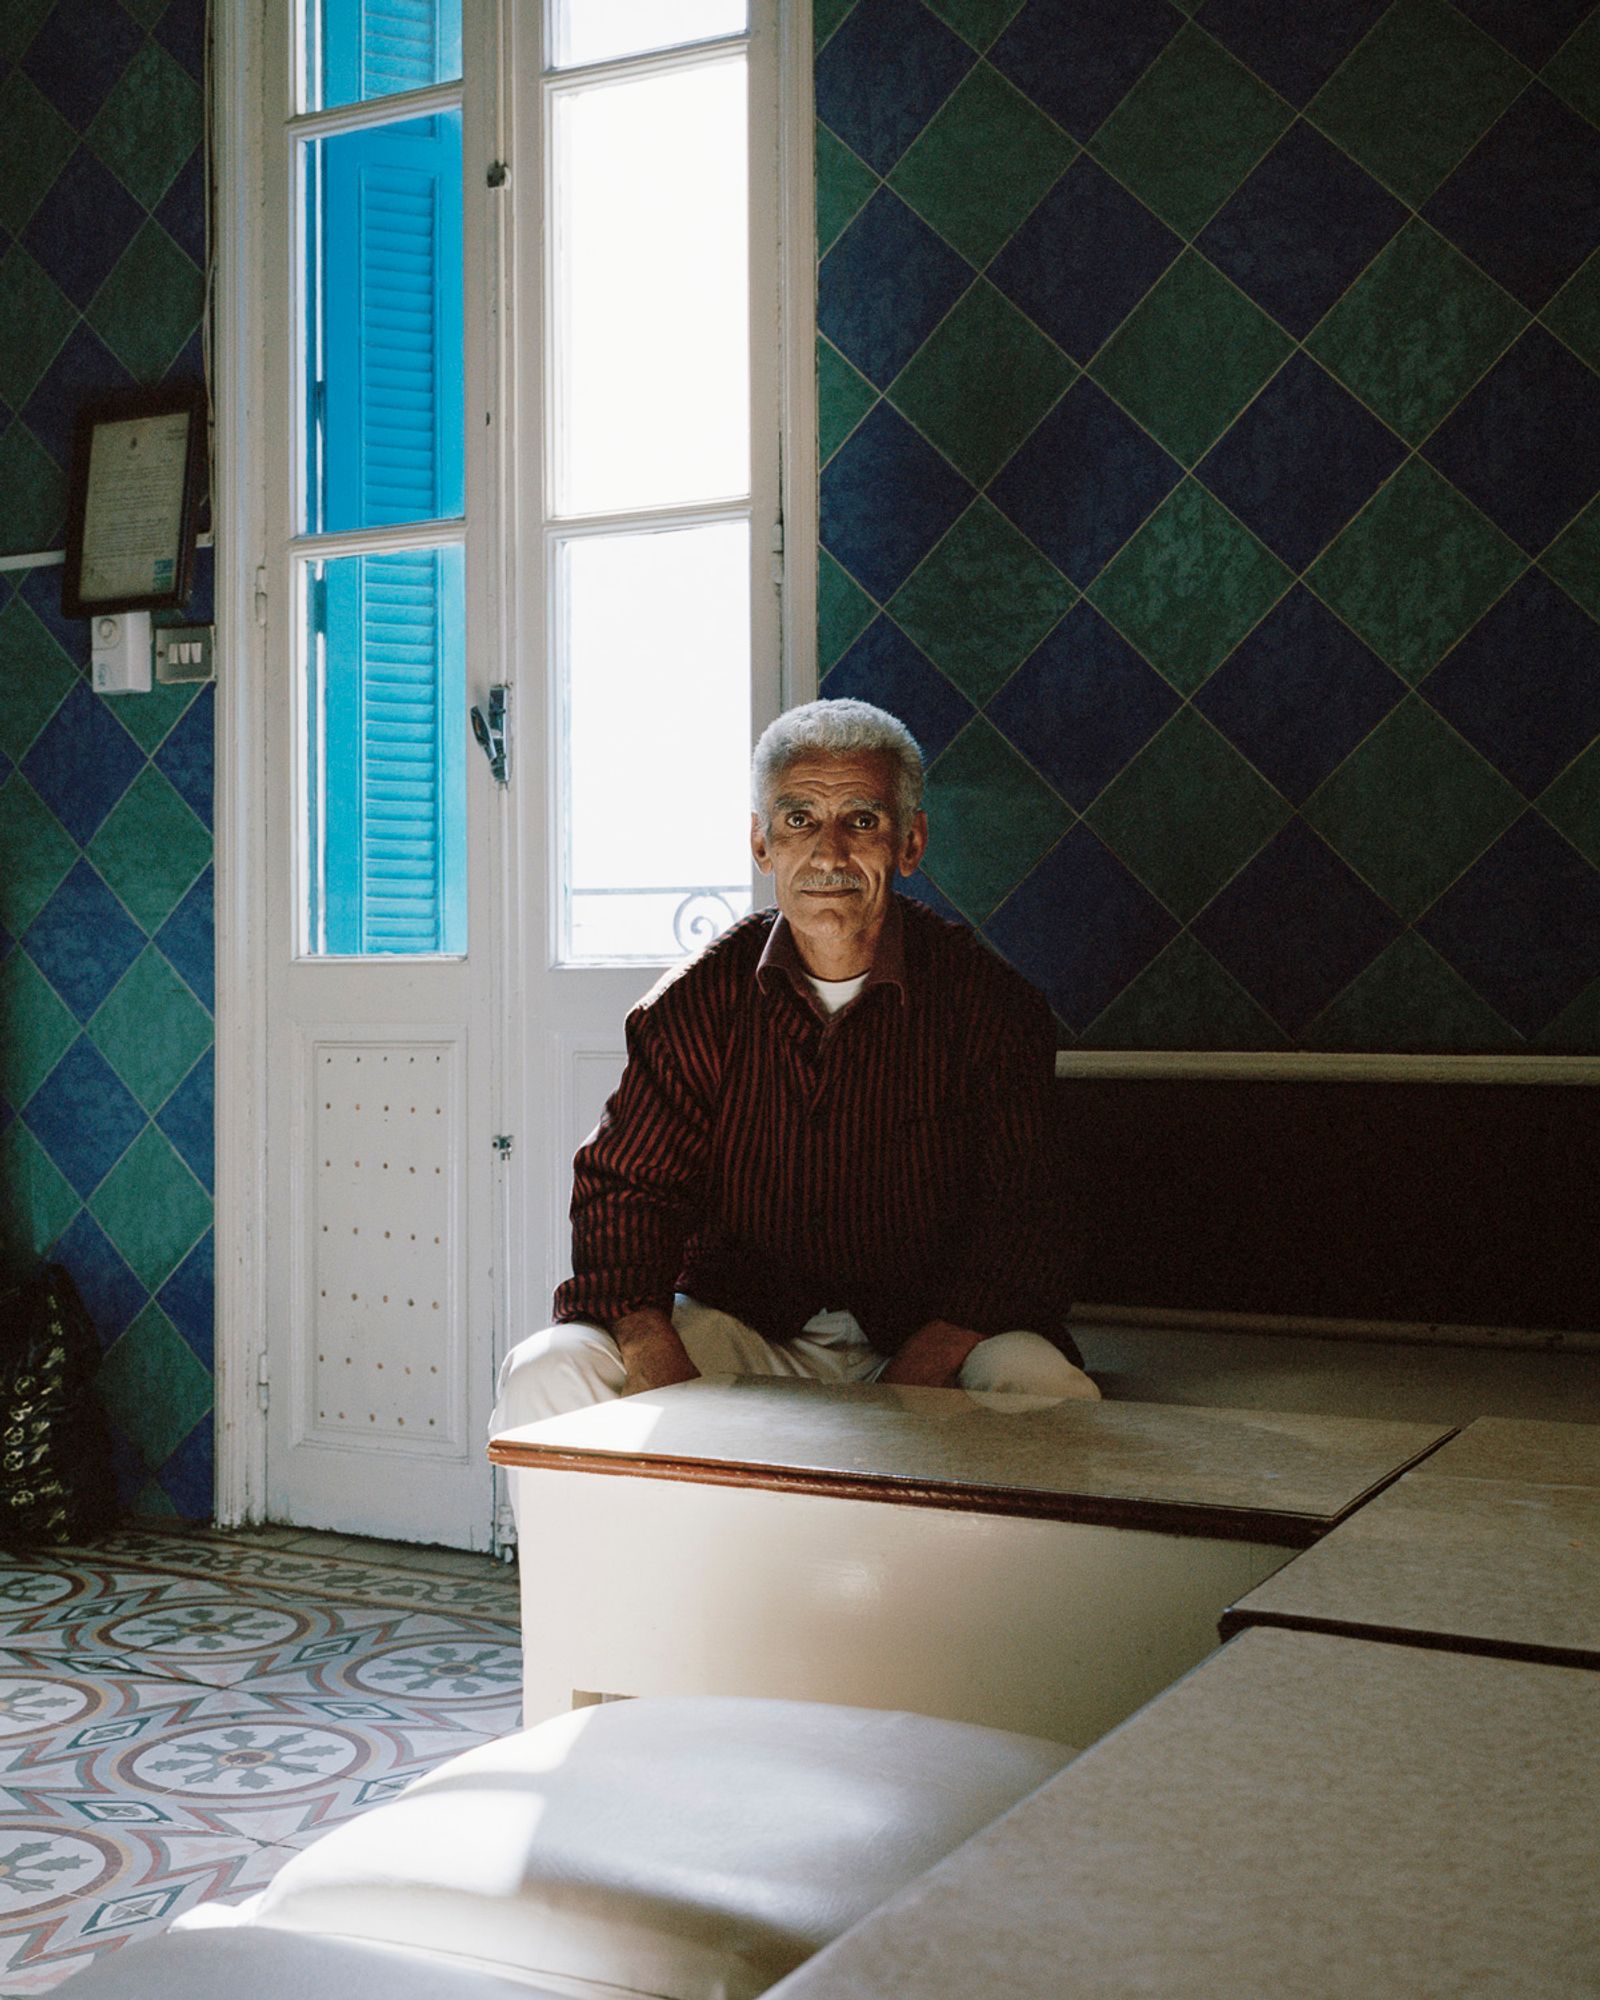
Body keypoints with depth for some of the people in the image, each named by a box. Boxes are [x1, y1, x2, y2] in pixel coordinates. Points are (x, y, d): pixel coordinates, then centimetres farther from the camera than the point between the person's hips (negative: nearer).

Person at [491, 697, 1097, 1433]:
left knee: (1053, 1398, -33)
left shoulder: (983, 1001, -5)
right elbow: (624, 1186, -1)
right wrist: (658, 1362, -21)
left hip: (927, 1337, -1)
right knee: (546, 1374, -21)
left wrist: (908, 1383, -25)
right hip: (737, 1325, 2)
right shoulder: (700, 1000, 1)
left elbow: (1018, 1218, -9)